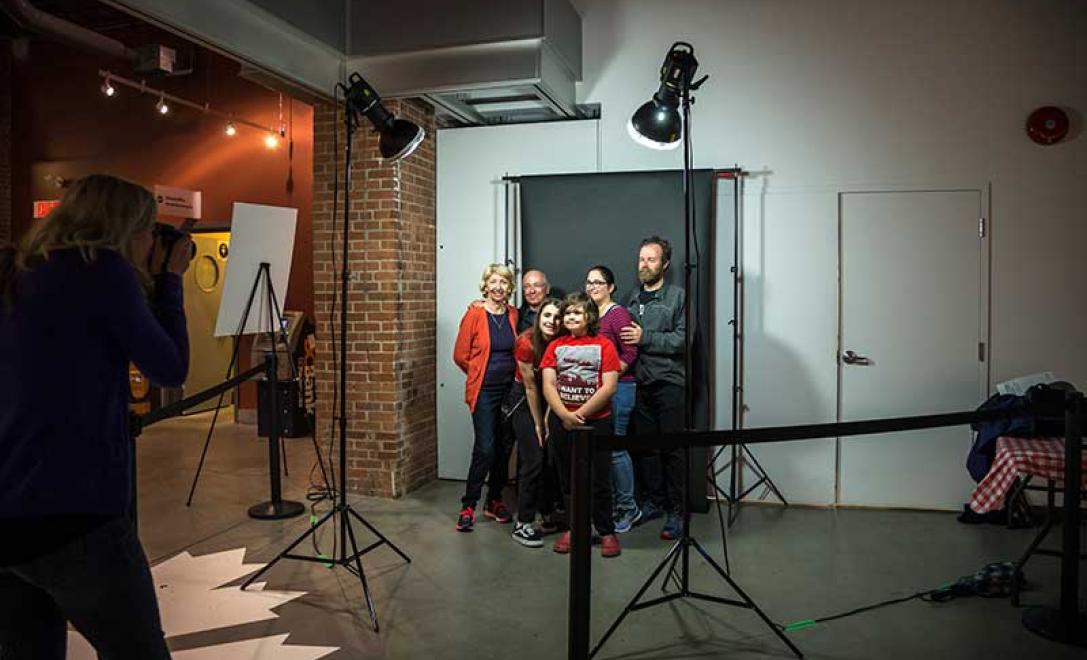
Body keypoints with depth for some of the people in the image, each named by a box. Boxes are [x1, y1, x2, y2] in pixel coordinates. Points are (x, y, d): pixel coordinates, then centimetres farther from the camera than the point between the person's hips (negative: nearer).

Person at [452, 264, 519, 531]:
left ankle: (494, 501, 25)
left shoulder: (514, 314, 5)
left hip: (510, 389, 5)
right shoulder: (474, 314, -8)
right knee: (485, 448, -10)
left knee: (504, 448, 10)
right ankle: (468, 506, 3)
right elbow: (460, 355, -2)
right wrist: (482, 375, 7)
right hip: (484, 391, -4)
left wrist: (509, 374, 9)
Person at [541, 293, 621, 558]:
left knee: (599, 481, 2)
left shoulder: (603, 345, -1)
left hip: (596, 421, -3)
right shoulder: (555, 346, 7)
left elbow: (609, 387, -9)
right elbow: (548, 385, -1)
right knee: (567, 479, 12)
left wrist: (580, 414, -15)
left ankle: (607, 531, 17)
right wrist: (565, 415, -17)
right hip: (561, 422, 3)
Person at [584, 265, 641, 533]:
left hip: (617, 388, -7)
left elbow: (629, 353, -16)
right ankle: (611, 505, 25)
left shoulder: (618, 314, -10)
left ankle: (628, 509, 12)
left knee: (615, 448, -4)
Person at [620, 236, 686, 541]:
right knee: (645, 446, 9)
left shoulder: (678, 296, -2)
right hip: (640, 383, 5)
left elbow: (683, 339, -12)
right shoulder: (633, 300, 16)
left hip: (669, 382, -5)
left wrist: (644, 338, -14)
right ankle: (652, 502, 22)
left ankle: (675, 511, 6)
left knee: (672, 448, -2)